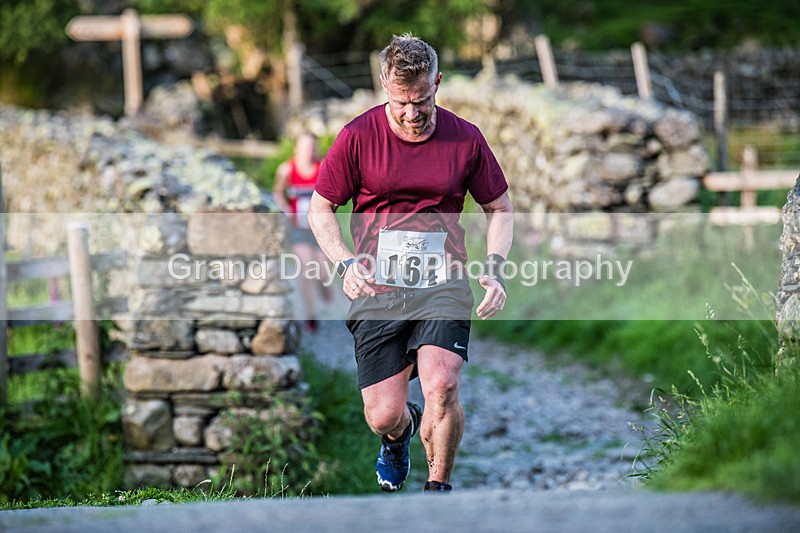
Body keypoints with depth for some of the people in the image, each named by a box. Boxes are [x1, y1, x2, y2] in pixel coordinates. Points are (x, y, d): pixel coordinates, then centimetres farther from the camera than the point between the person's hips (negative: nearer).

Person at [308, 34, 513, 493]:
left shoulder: (466, 139, 1)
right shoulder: (358, 136, -3)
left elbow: (500, 208, 14)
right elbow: (320, 208, 5)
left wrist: (495, 268, -2)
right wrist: (347, 264, -11)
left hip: (443, 285, 0)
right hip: (377, 289, 0)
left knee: (442, 386, -25)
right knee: (383, 417, -4)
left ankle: (439, 489, -1)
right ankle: (399, 435, 36)